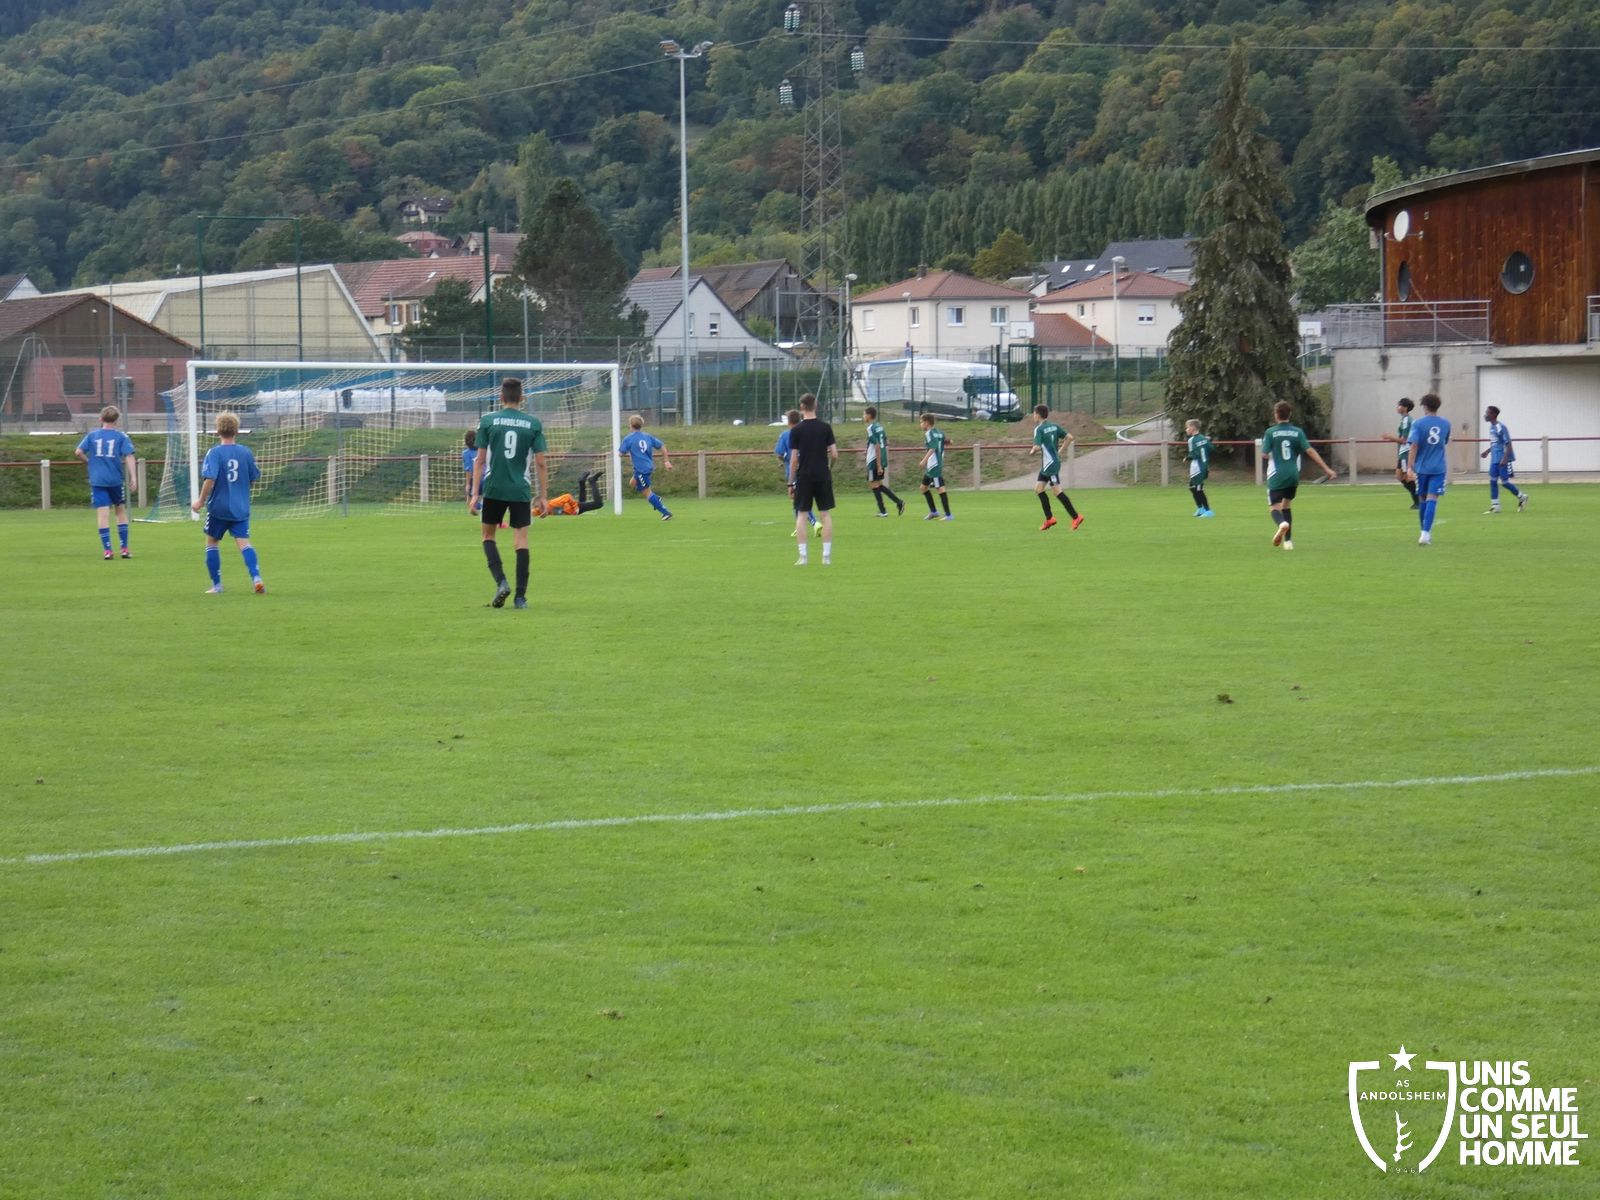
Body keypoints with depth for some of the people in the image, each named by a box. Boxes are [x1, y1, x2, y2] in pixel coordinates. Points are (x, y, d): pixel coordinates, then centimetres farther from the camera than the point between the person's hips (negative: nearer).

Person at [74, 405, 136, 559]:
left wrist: (89, 461, 14)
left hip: (97, 480, 0)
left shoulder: (92, 435, 4)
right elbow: (129, 456, -10)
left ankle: (107, 550, -9)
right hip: (116, 480, 0)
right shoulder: (121, 436, 0)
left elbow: (78, 452, -3)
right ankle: (124, 548, 14)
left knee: (103, 514, -2)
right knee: (121, 511, 15)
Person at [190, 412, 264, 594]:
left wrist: (201, 501, -10)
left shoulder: (214, 453, -11)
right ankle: (256, 578, -24)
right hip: (240, 508, 3)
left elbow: (210, 479, -20)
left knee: (211, 541, 15)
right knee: (243, 542, -2)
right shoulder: (246, 452, 1)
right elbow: (254, 478, 9)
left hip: (218, 507, -2)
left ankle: (217, 585, 16)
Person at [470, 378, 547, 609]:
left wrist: (475, 494, 1)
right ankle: (520, 596, -1)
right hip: (521, 491, 0)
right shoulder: (533, 424, 1)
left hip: (494, 489, 0)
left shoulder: (488, 421, -1)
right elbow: (540, 463, 0)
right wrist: (542, 496, 6)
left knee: (488, 535, 15)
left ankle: (501, 582, -5)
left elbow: (480, 460, -2)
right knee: (521, 540, 4)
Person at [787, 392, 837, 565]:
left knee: (801, 514, 4)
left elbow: (794, 459, -6)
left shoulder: (796, 431, -5)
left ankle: (803, 556, -2)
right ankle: (827, 555, 2)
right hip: (823, 475, 1)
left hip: (804, 476, -1)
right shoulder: (826, 427, -1)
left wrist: (791, 482, 1)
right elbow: (834, 454, -3)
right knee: (826, 514, 6)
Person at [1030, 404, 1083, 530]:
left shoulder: (1039, 429, -13)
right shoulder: (1054, 426, 10)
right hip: (1047, 465, 9)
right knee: (1038, 489, 13)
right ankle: (1049, 519, 14)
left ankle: (1076, 517, -8)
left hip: (1050, 464, -9)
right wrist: (1060, 451, 15)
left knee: (1057, 491, -7)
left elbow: (1037, 447, -24)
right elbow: (1069, 437, 9)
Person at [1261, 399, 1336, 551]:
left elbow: (1265, 455, -8)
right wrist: (1326, 469, -7)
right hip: (1293, 475, 4)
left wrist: (1264, 443, 16)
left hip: (1276, 477, -4)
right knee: (1287, 504, 21)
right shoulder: (1298, 432, 1)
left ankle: (1281, 523, -38)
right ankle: (1288, 540, 18)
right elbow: (1310, 451, -7)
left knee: (1275, 507, -2)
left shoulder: (1270, 432, -5)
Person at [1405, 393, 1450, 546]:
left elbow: (1414, 446, -15)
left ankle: (1426, 533, 25)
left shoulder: (1418, 423, -6)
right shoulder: (1445, 424, 4)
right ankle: (1425, 534, -20)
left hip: (1422, 467, -1)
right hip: (1438, 468, 1)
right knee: (1432, 499, -6)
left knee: (1423, 499, 14)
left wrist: (1410, 467, -17)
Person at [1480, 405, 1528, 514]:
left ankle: (1522, 497, 17)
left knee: (1504, 481, -2)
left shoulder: (1500, 428, -17)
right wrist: (1488, 451, 18)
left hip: (1502, 459, -9)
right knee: (1493, 480, 4)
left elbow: (1508, 444, -19)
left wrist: (1505, 458, -25)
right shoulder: (1491, 427, 10)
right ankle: (1495, 506, 8)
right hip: (1494, 459, 9)